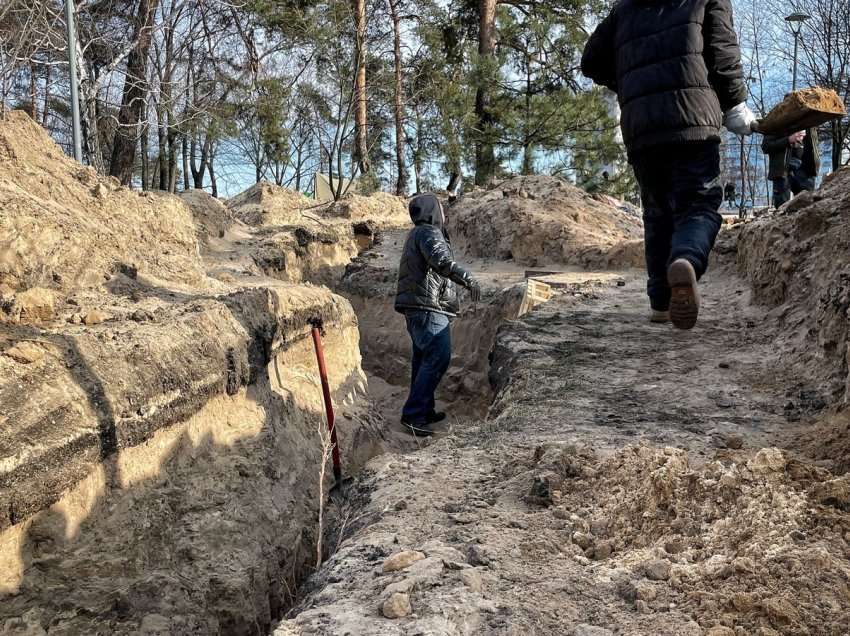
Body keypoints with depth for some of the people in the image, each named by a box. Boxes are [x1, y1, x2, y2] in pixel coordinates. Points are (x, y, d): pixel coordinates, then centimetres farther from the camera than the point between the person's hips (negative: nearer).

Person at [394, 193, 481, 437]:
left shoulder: (417, 234, 23)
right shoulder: (428, 233, -9)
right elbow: (441, 261, -29)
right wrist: (468, 279, -40)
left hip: (417, 309, 11)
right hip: (428, 308, -11)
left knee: (424, 360, 14)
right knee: (438, 357, -16)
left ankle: (425, 411, 21)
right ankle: (413, 414, -17)